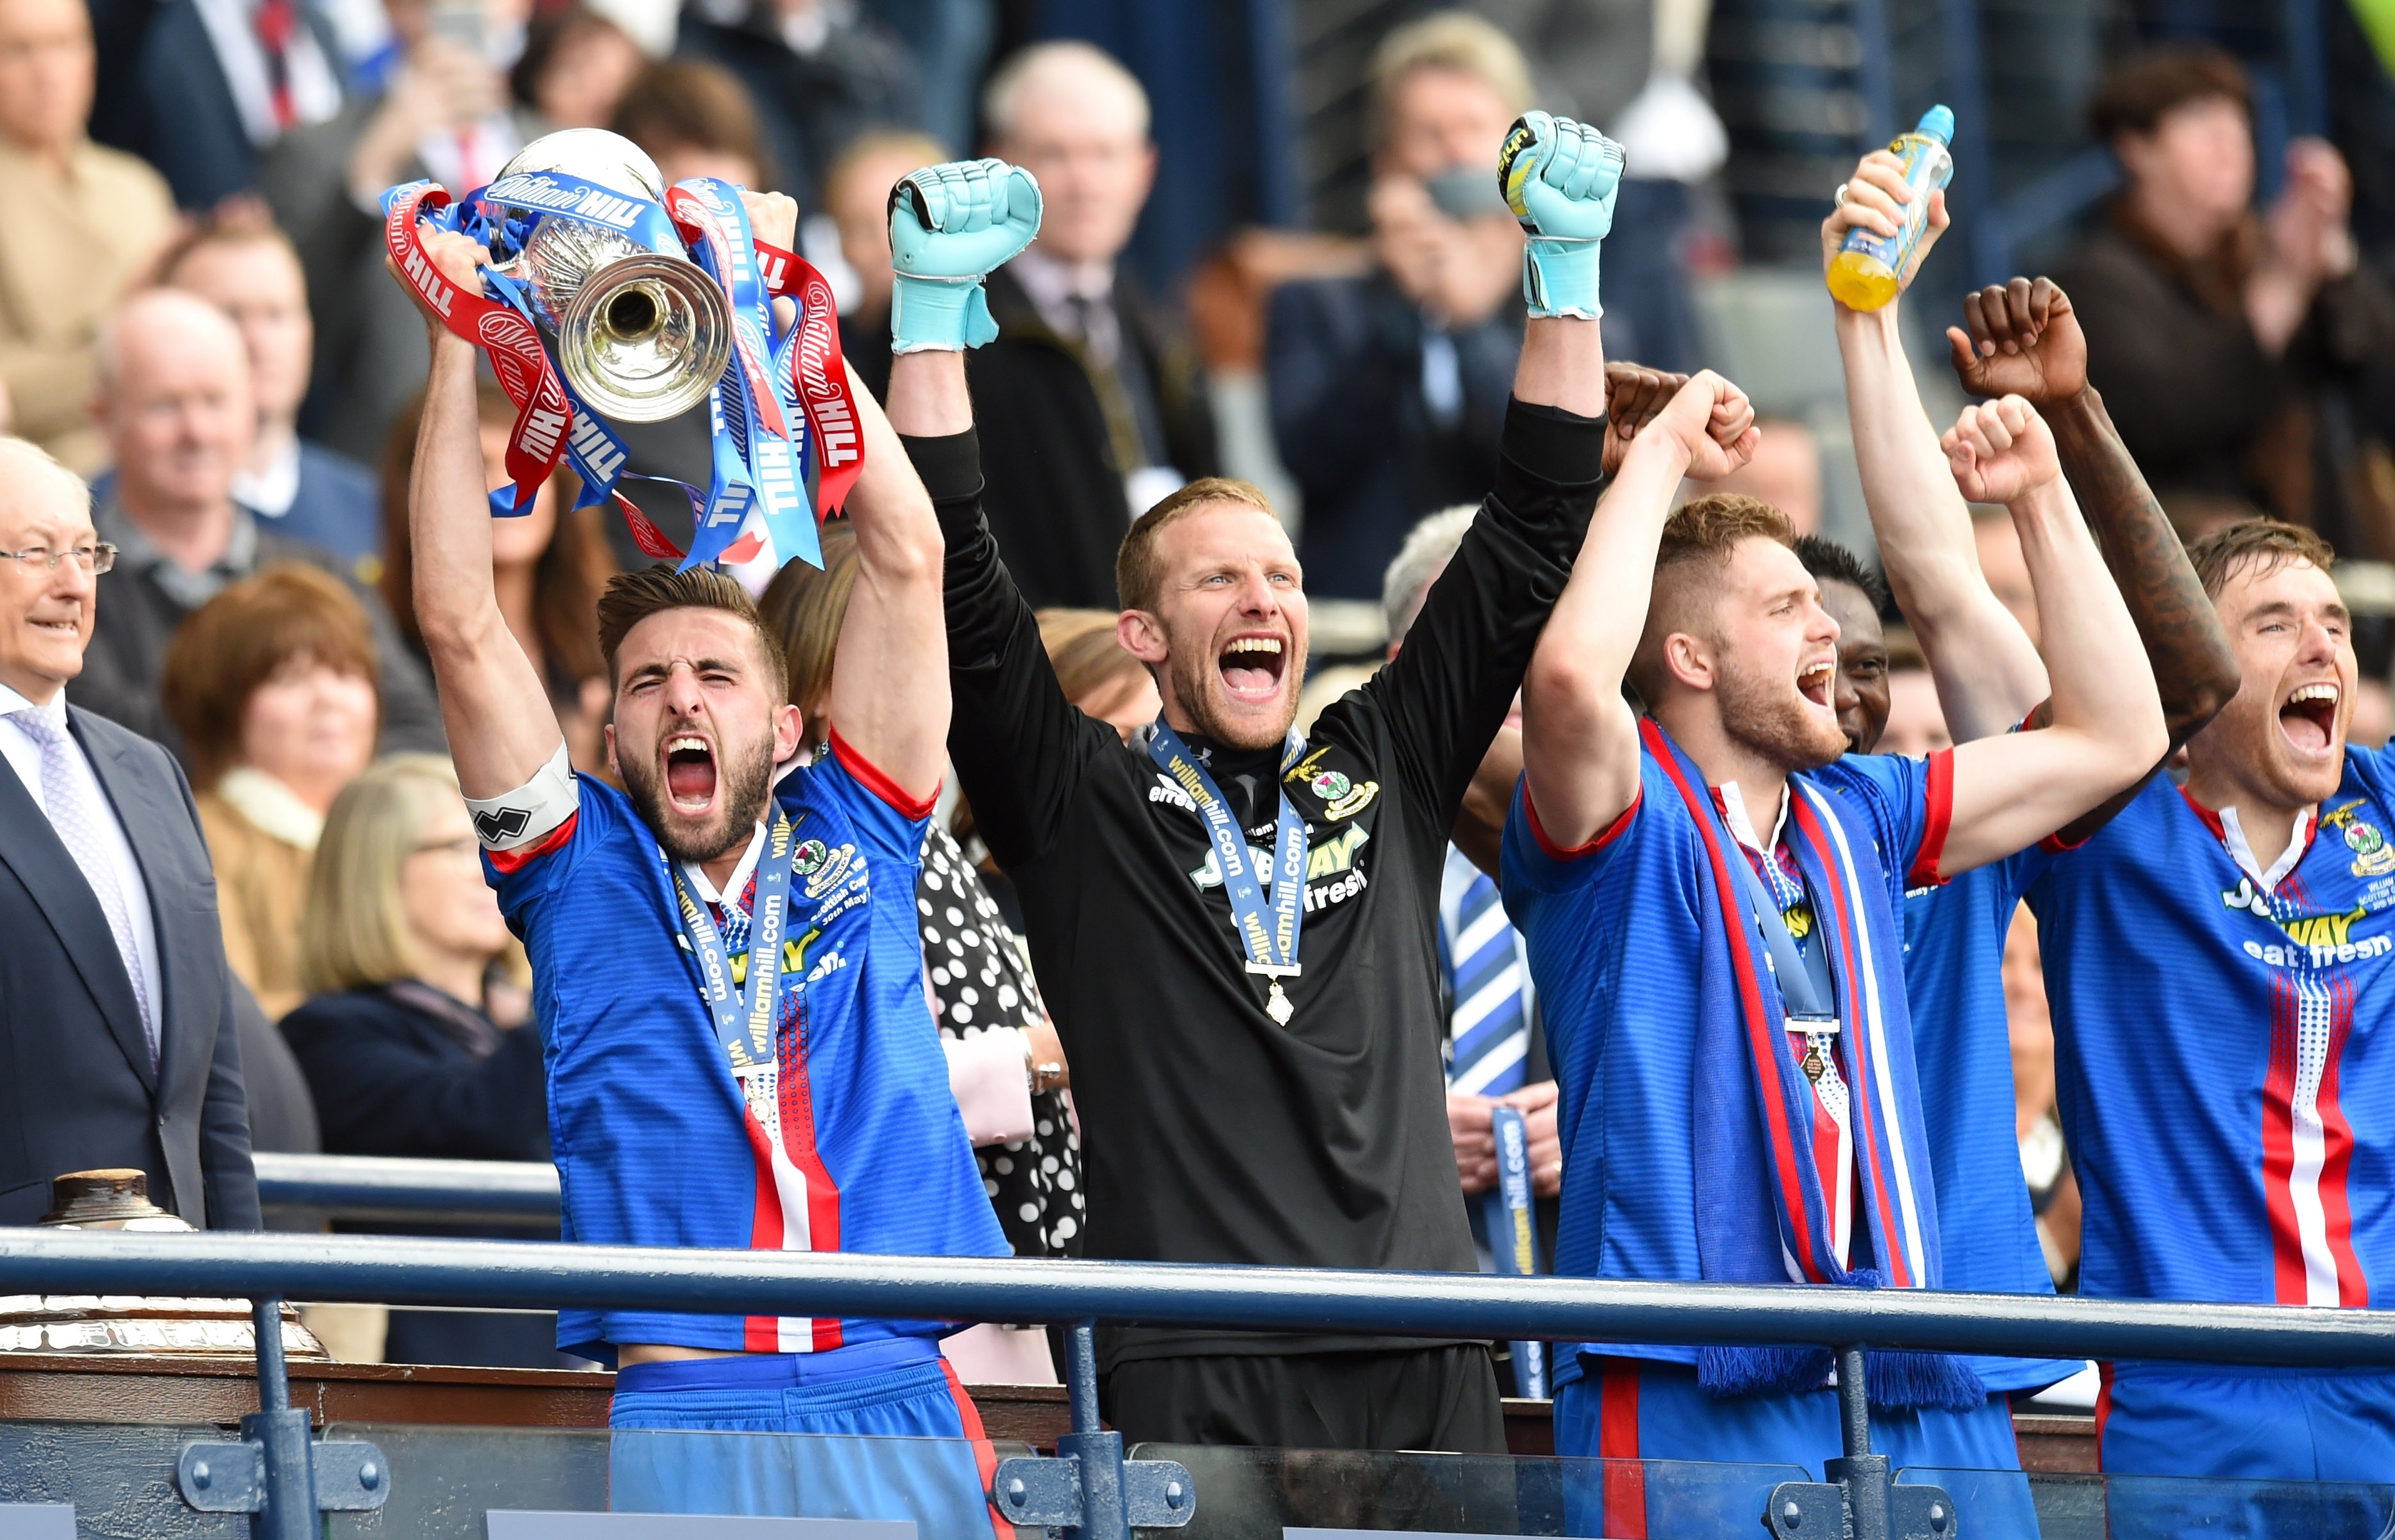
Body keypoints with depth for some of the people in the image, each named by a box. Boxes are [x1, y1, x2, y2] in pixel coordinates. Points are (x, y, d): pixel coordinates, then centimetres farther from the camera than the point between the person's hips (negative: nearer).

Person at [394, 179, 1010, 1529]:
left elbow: (907, 556, 15)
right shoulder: (583, 870, 16)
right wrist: (458, 343, 10)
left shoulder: (849, 840, 18)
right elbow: (459, 622, 10)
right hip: (677, 1411, -1)